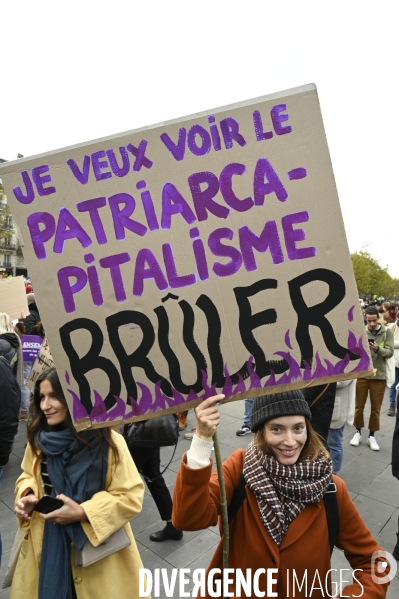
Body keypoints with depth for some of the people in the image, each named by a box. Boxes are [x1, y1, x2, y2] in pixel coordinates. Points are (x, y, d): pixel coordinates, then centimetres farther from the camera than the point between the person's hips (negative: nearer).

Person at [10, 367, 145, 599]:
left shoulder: (109, 442, -21)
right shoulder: (38, 440, -5)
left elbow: (131, 496, -17)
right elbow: (28, 476, 12)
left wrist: (82, 512, -24)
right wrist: (27, 496, -9)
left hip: (97, 548, -3)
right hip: (47, 545, 4)